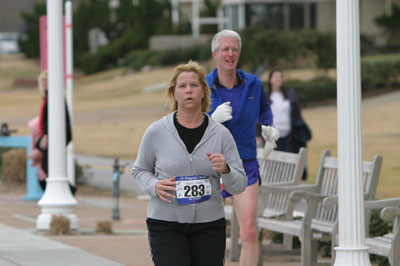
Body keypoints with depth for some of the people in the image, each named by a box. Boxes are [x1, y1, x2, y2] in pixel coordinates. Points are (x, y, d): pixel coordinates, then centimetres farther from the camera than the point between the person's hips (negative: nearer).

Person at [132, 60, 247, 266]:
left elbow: (239, 185, 4)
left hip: (210, 225, 2)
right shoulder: (156, 132, 0)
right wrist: (154, 186, -8)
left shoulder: (221, 134, 3)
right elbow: (140, 170, 13)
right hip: (166, 225, -2)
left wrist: (225, 170, -18)